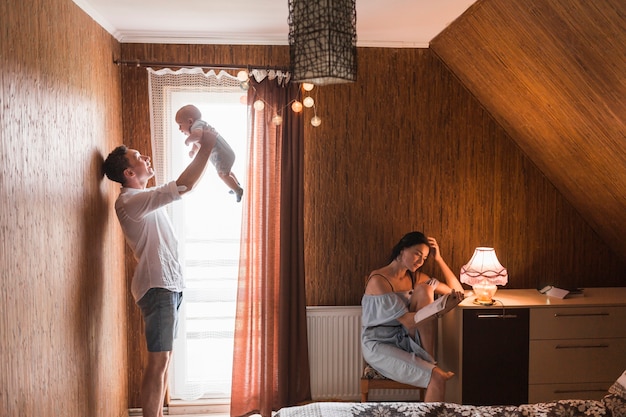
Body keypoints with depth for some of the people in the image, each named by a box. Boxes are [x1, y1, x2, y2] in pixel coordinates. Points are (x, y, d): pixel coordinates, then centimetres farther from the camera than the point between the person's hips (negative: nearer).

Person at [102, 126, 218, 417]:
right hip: (156, 286, -10)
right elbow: (183, 187, -24)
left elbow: (185, 186, 26)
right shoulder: (129, 201, -16)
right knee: (158, 360, -8)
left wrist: (206, 152, 17)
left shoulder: (146, 197, 15)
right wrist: (205, 148, -17)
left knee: (163, 357, 14)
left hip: (168, 284, 10)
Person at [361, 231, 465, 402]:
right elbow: (407, 321, -22)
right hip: (380, 345, -7)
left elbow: (457, 290, 7)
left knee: (425, 289, -18)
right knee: (437, 378, -29)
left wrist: (438, 258, 0)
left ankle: (430, 360, -17)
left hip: (406, 340, 7)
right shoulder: (378, 280, -16)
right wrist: (444, 308, -31)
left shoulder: (415, 277, 8)